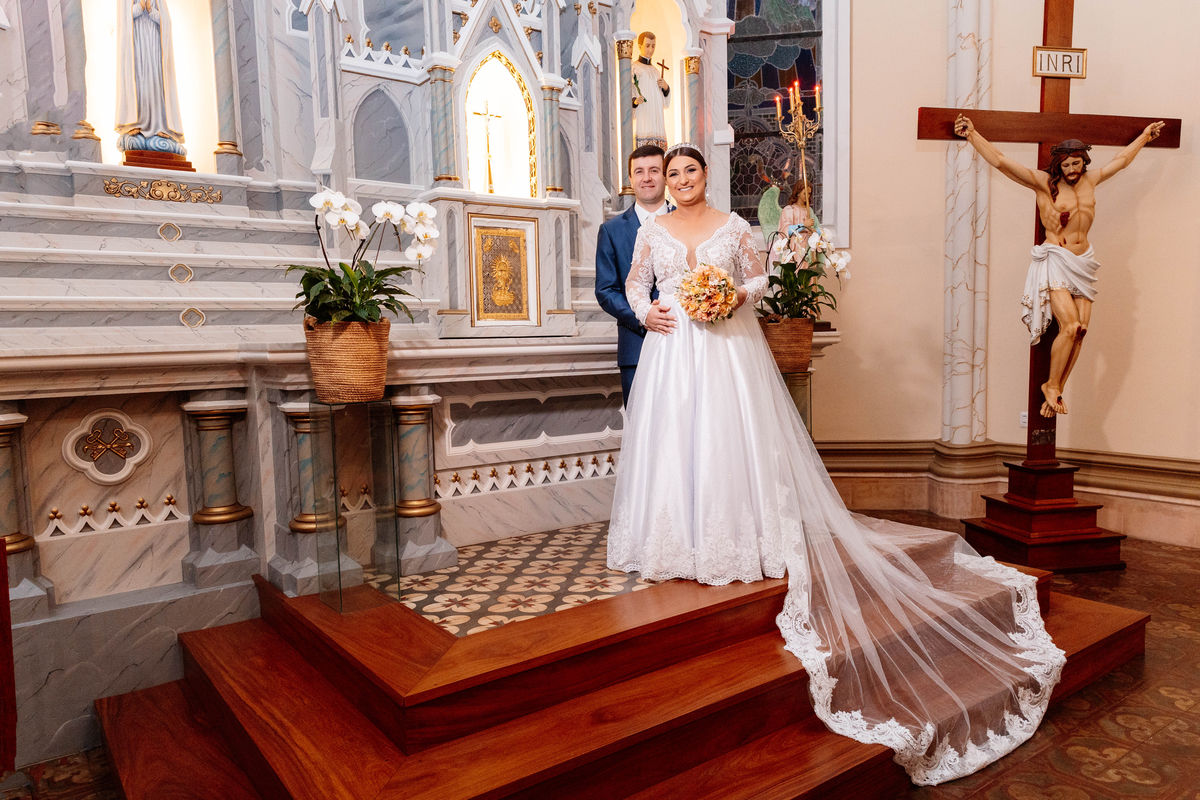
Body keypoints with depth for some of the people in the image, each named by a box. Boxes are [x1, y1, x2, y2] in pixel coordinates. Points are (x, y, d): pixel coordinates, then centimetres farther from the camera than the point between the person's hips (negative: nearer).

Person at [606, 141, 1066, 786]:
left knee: (731, 437, -5)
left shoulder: (732, 226, 7)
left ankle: (732, 538, 3)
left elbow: (759, 277, 13)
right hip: (671, 350, 2)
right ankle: (674, 542, 12)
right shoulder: (652, 230, 11)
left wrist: (741, 295, -8)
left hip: (727, 347, -2)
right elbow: (635, 281, 18)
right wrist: (644, 310, -2)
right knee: (670, 439, 2)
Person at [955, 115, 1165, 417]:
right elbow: (1001, 162, -10)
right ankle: (1051, 386, 1)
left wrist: (1145, 136, 45)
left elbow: (1121, 159, 33)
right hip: (1055, 261, -6)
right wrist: (972, 134, -16)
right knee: (1070, 326, -17)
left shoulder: (1090, 181, 13)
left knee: (1081, 329, -2)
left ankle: (1055, 391, 6)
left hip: (1082, 264, 6)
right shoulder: (1043, 183, -3)